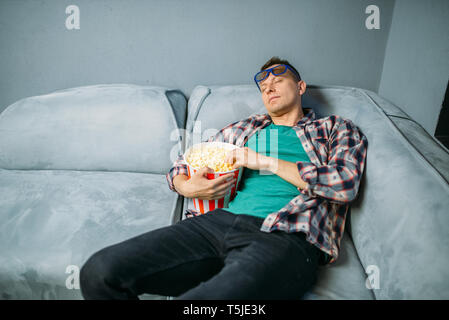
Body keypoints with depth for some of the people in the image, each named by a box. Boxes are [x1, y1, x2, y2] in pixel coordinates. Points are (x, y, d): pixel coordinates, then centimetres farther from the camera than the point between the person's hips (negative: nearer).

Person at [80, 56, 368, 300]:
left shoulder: (336, 129, 19)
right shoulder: (243, 128, 26)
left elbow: (347, 184, -1)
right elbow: (180, 165, 27)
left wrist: (266, 161, -3)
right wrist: (187, 187, 2)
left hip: (285, 237, -3)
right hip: (219, 222, 4)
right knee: (99, 272, -15)